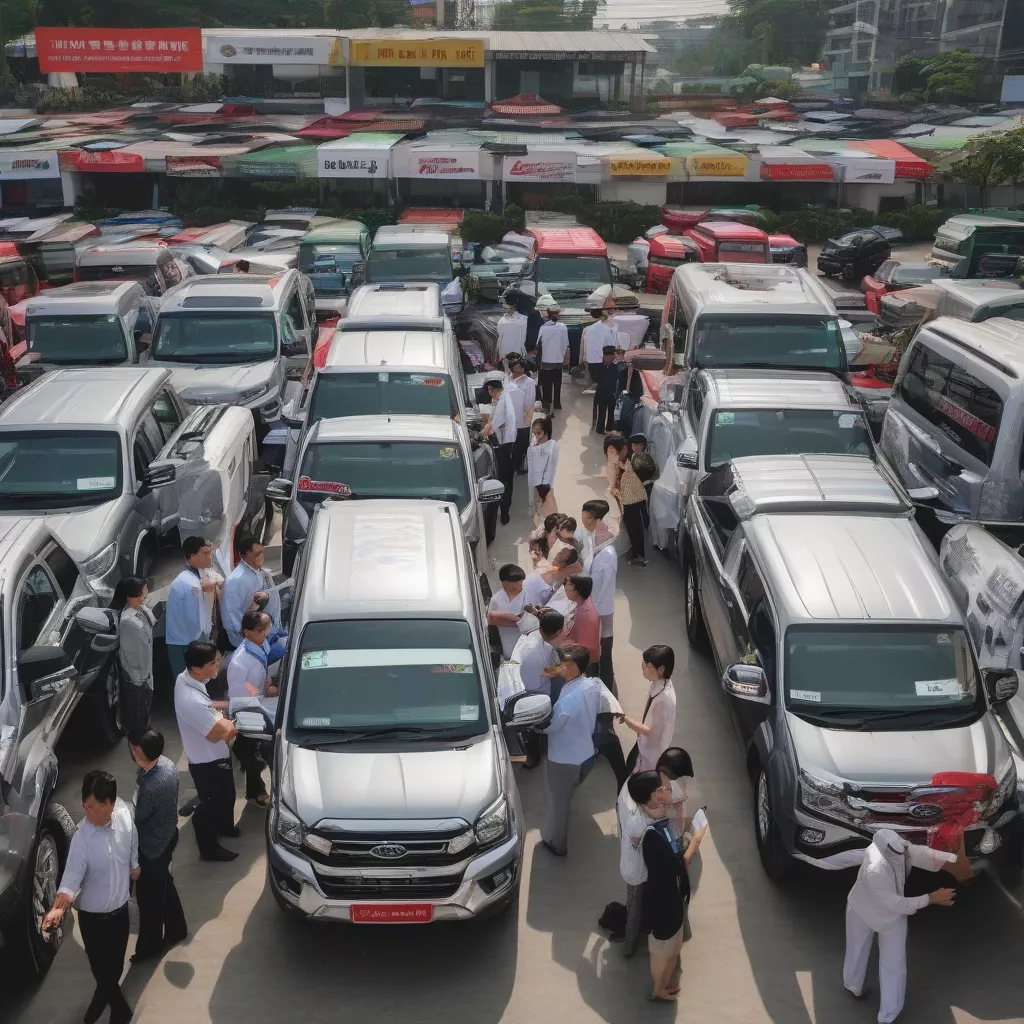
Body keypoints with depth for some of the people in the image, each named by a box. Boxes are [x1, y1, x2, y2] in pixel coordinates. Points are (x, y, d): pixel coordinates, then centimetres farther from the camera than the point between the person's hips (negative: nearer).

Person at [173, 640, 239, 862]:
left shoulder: (185, 678, -10)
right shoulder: (192, 701, -40)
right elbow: (218, 733, -33)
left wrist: (218, 716, -6)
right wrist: (230, 724, -13)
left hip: (214, 757, 9)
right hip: (208, 763, -9)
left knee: (226, 796, 31)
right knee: (210, 805, 16)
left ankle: (224, 826, 56)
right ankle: (209, 849, 38)